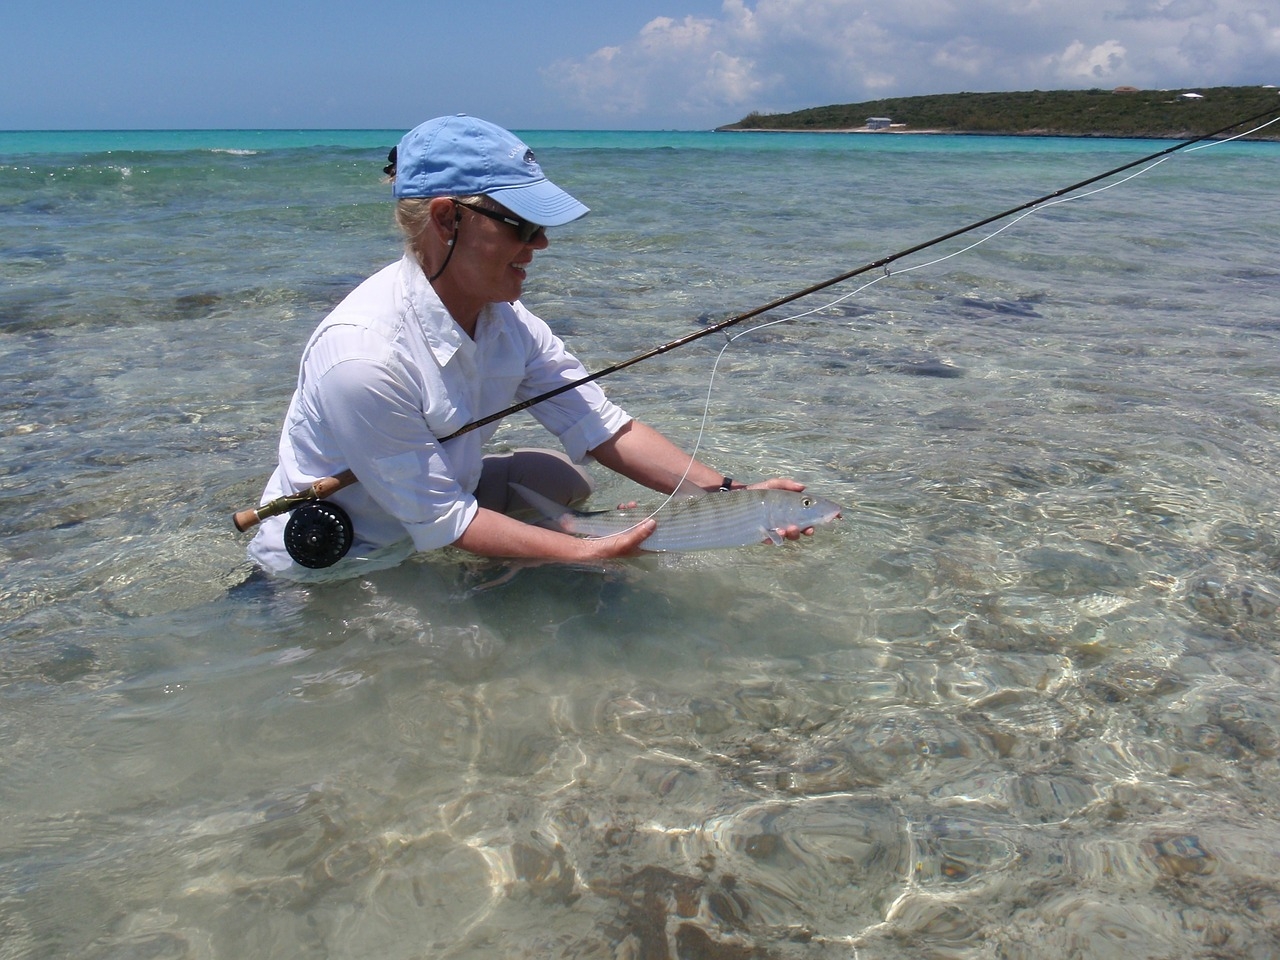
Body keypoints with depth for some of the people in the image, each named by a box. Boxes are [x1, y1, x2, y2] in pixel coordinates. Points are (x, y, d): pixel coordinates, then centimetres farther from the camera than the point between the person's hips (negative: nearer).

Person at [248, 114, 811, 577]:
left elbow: (606, 429, -12)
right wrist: (591, 552, -31)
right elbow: (441, 521, -29)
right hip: (326, 576, -6)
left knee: (562, 481, 0)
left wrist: (731, 495, -22)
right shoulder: (364, 354, -34)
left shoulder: (506, 322, -10)